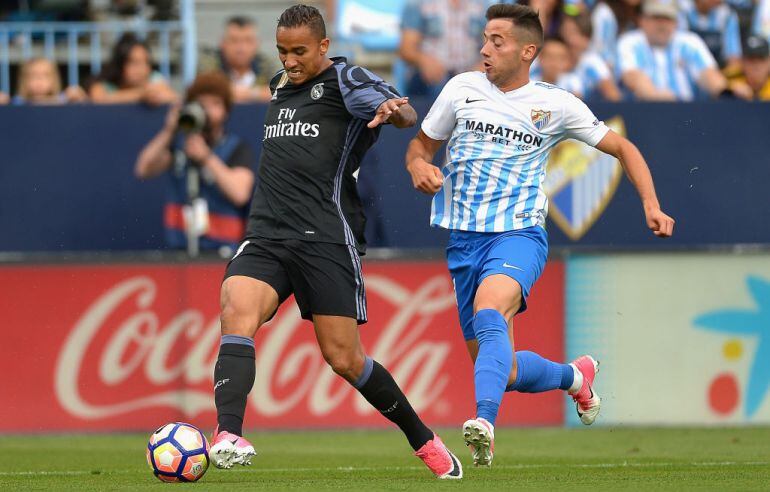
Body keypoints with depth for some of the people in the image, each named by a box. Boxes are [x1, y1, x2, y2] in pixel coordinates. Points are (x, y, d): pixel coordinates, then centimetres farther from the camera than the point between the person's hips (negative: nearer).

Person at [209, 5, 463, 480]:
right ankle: (229, 437, -36)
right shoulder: (280, 87, 20)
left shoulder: (345, 80, -1)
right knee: (237, 310, -24)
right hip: (266, 237, 5)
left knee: (345, 358, -3)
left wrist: (394, 109, -40)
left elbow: (408, 115, -20)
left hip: (326, 239, -5)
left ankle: (424, 441, 19)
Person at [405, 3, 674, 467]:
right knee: (503, 371, 4)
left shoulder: (555, 104, 2)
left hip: (519, 233, -4)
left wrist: (652, 205, -3)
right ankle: (575, 376, 35)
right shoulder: (462, 88, 7)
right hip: (464, 239, 4)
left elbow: (622, 148, 11)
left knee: (489, 315, -35)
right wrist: (419, 165, -7)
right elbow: (422, 144, 18)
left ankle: (485, 421, -53)